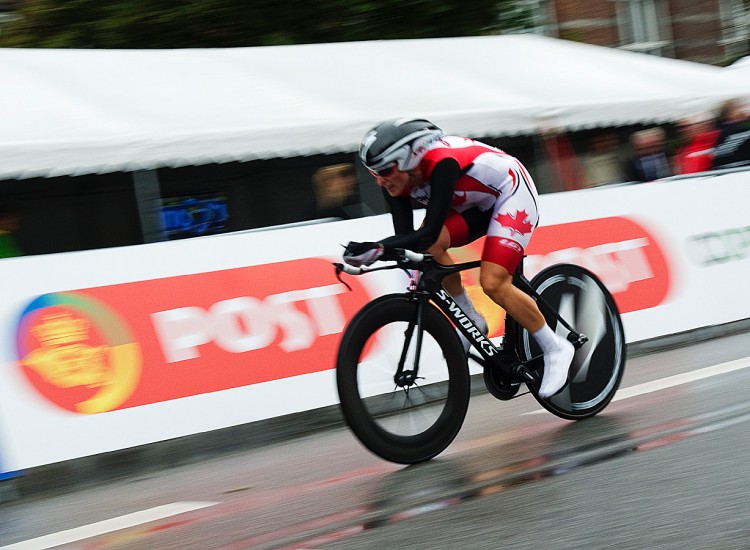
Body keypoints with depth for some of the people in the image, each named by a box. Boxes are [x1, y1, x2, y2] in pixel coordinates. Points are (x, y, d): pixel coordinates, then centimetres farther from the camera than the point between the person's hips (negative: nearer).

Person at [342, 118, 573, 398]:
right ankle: (472, 322, 0)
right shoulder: (398, 177, -14)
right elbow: (406, 236, -12)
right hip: (478, 202, 7)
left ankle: (556, 348, -2)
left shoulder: (442, 164, -37)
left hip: (512, 192, -7)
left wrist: (378, 248, -49)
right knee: (430, 248, -20)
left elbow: (429, 233, -41)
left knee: (493, 283, -21)